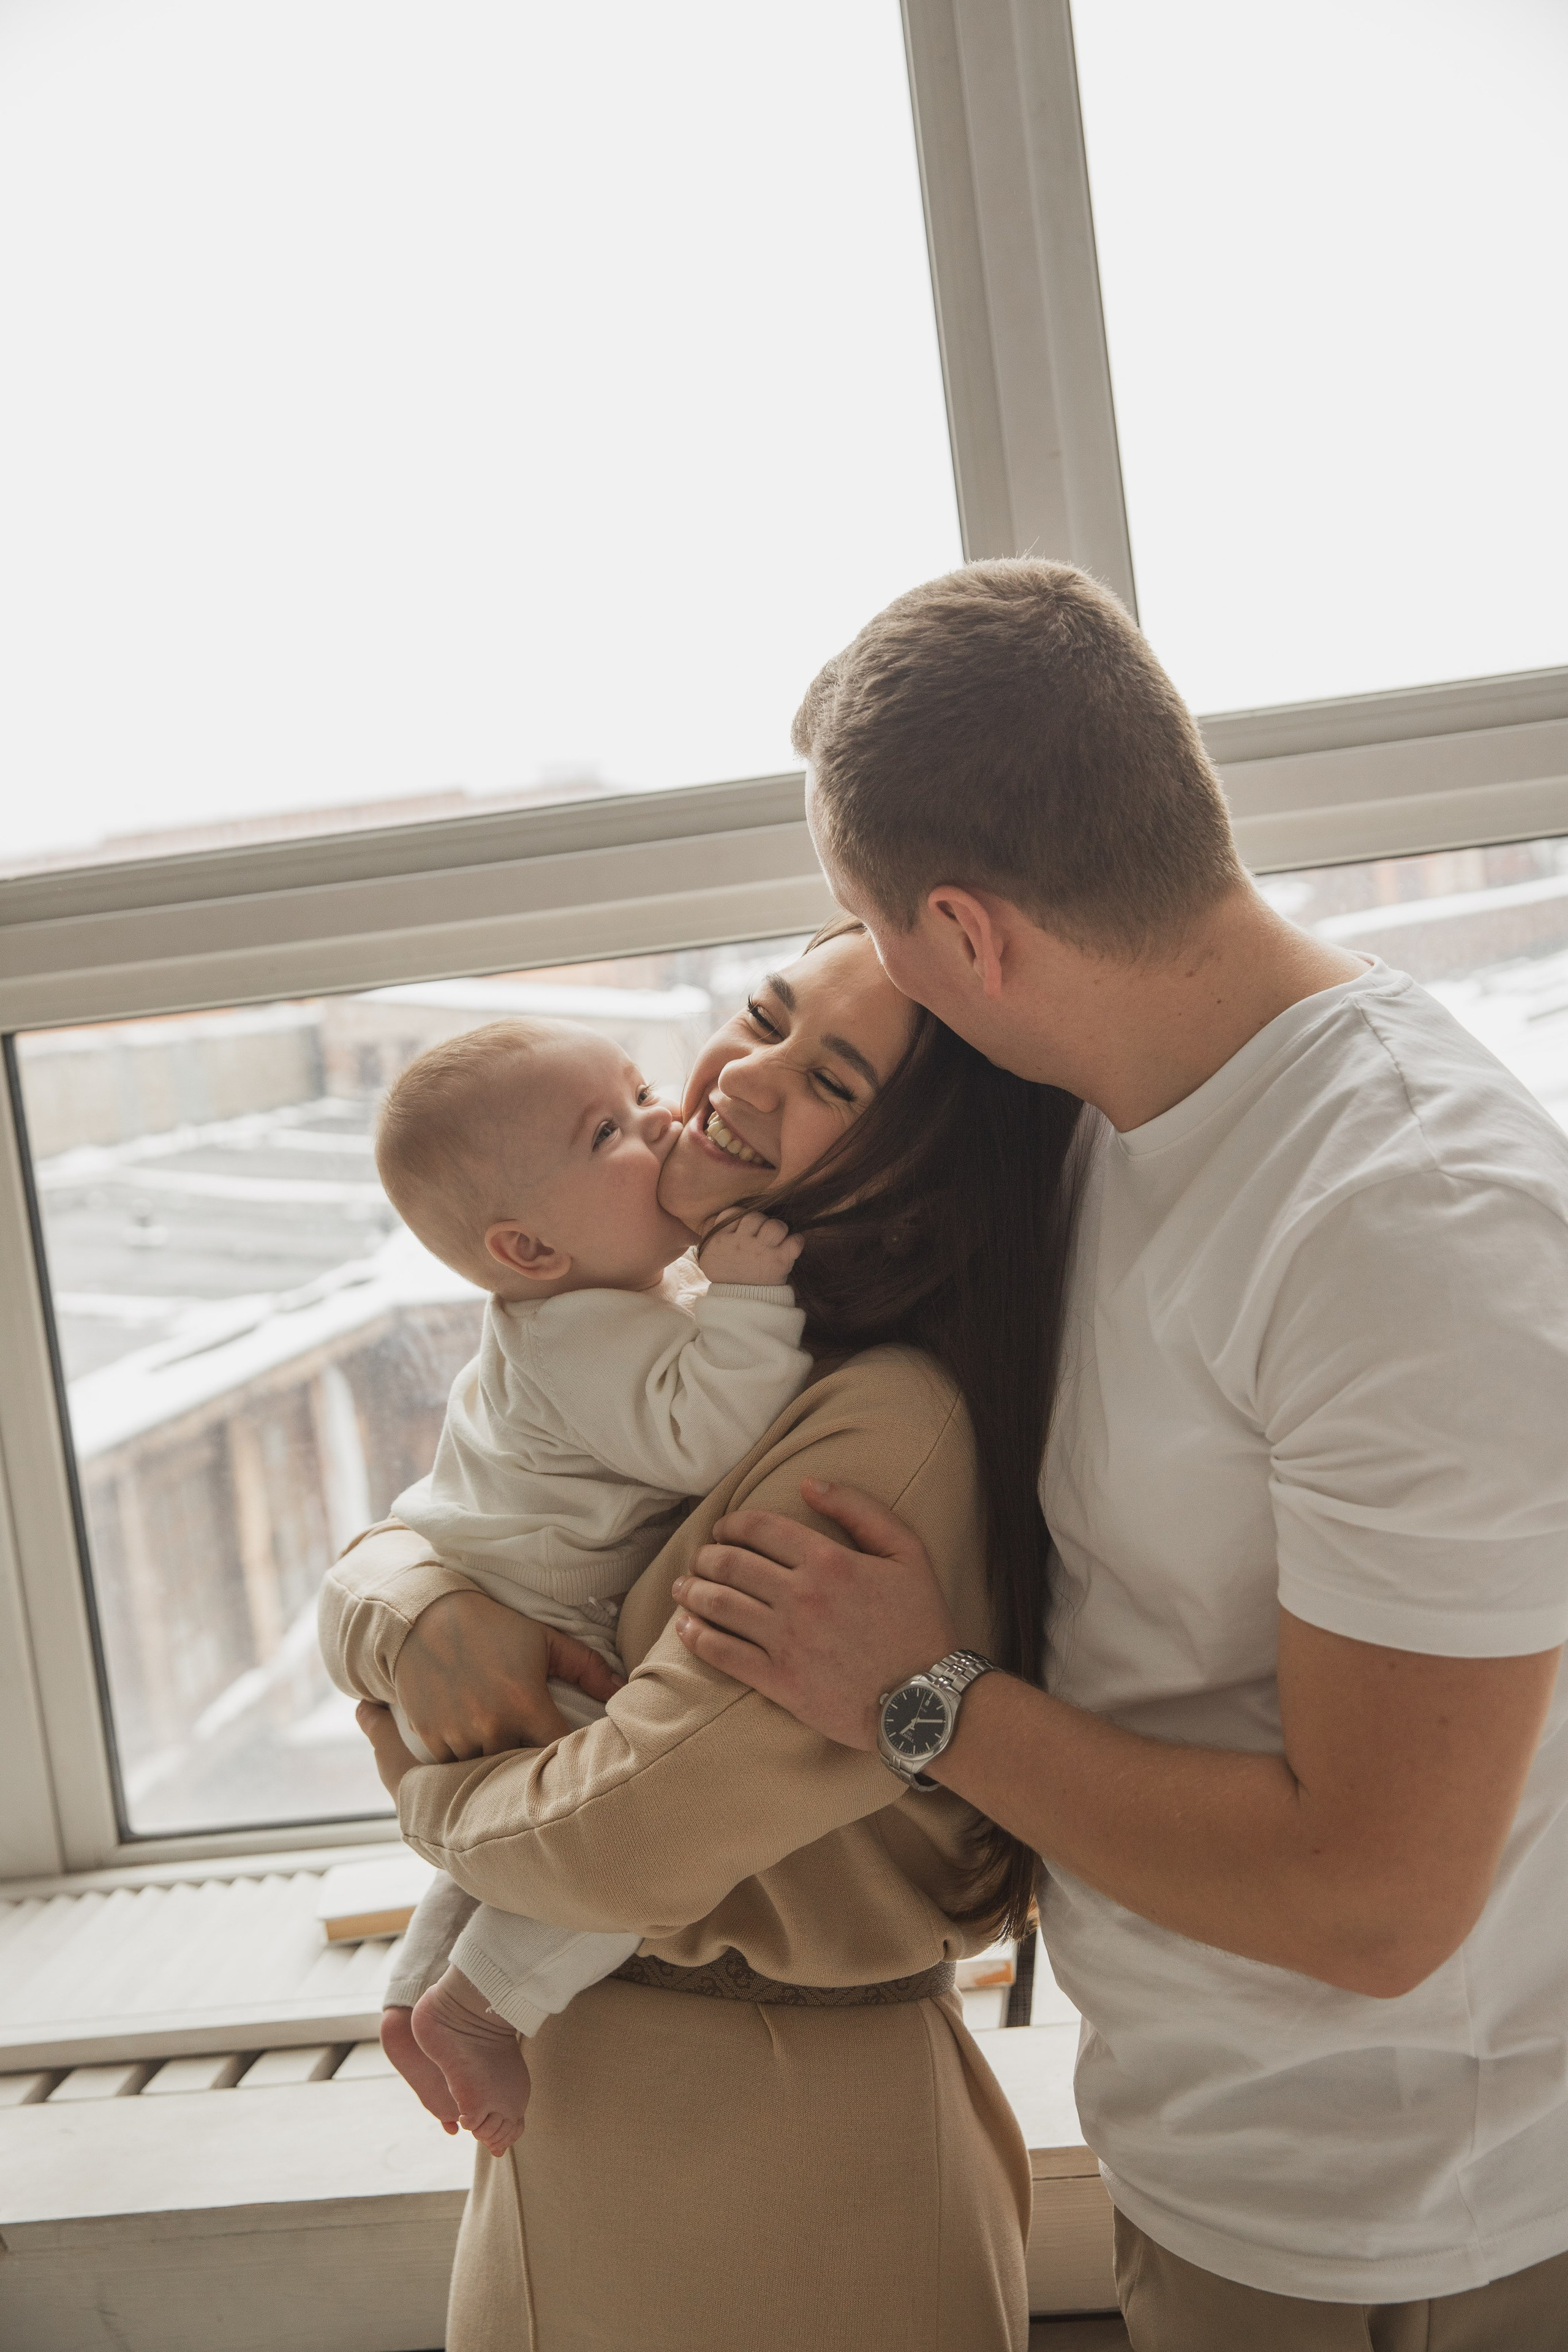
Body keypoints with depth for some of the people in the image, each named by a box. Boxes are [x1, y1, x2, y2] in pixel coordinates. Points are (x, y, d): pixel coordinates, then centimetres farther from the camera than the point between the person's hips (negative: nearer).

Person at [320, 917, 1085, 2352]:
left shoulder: (896, 1438, -28)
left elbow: (634, 1841, -30)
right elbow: (373, 1556, 4)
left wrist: (429, 1795, -9)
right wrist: (418, 1617, -19)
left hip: (769, 2164, -8)